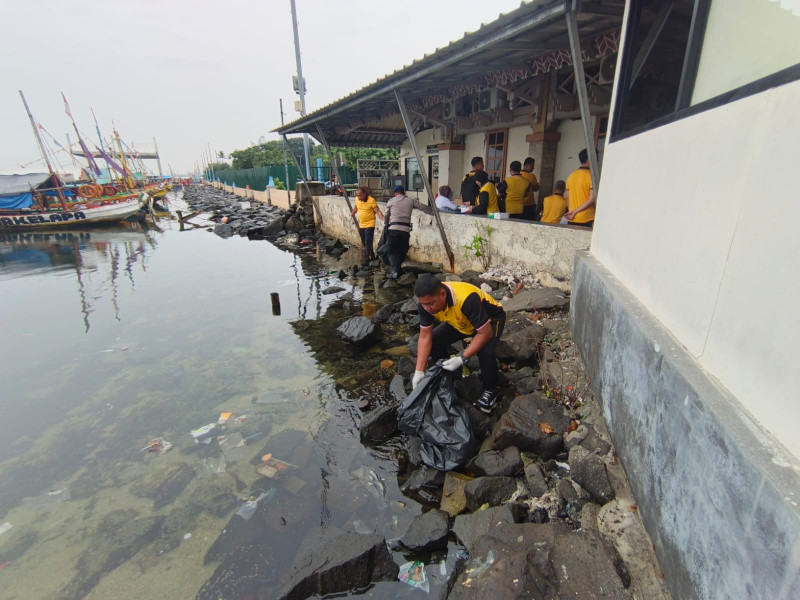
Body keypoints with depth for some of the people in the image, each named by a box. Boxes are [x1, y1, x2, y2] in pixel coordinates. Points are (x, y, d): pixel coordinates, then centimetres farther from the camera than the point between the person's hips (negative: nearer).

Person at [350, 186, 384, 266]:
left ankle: (366, 260, -11)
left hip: (369, 224, -7)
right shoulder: (357, 199, 0)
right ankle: (372, 256, 32)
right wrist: (352, 214, 38)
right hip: (361, 224, 7)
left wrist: (383, 219, -32)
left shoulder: (371, 200, -18)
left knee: (368, 243, -11)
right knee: (364, 243, 15)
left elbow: (377, 211, -18)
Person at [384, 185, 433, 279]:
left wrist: (386, 224, 39)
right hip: (405, 230, 1)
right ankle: (398, 270, 15)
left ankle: (395, 269, -16)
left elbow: (386, 217, 20)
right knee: (402, 252, 15)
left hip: (393, 229, -1)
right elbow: (425, 208, 15)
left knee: (392, 251, 4)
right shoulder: (411, 200, 15)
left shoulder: (391, 201, 13)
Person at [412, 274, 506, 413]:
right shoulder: (426, 302, -25)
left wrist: (462, 359, -38)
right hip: (461, 322, 5)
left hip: (490, 318, -5)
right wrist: (419, 371, -23)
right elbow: (425, 337, -18)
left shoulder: (467, 299, -43)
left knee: (485, 352, -31)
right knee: (433, 343, -12)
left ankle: (490, 390, -2)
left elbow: (485, 333, -33)